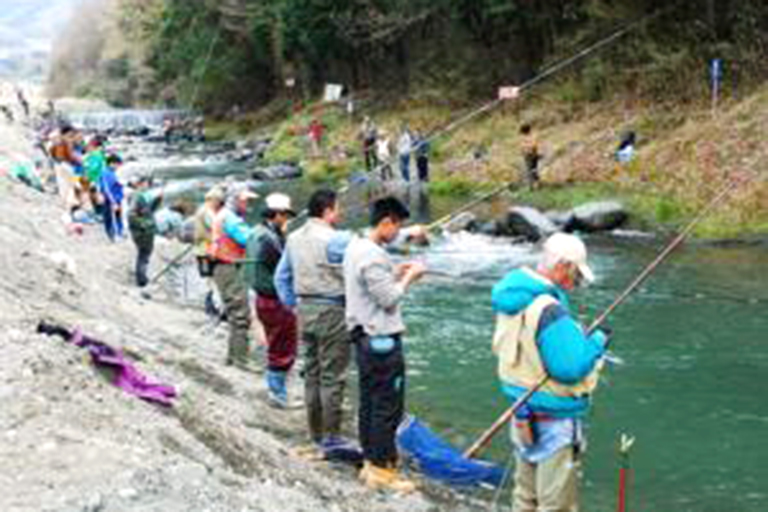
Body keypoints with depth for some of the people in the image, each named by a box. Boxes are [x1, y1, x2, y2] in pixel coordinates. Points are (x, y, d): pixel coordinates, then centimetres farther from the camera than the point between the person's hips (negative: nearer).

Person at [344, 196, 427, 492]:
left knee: (369, 403, 16)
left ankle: (370, 462, 24)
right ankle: (382, 470, 3)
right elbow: (389, 299, -19)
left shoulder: (355, 248, 10)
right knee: (388, 407, -3)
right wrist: (409, 277, -6)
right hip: (382, 340, -10)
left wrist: (397, 273, 12)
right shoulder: (373, 256, -21)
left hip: (365, 337, 11)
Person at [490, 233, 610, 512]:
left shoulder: (512, 299, 2)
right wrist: (597, 341, -13)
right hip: (554, 420, -9)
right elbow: (570, 367, -27)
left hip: (523, 414, 9)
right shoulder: (550, 311, -27)